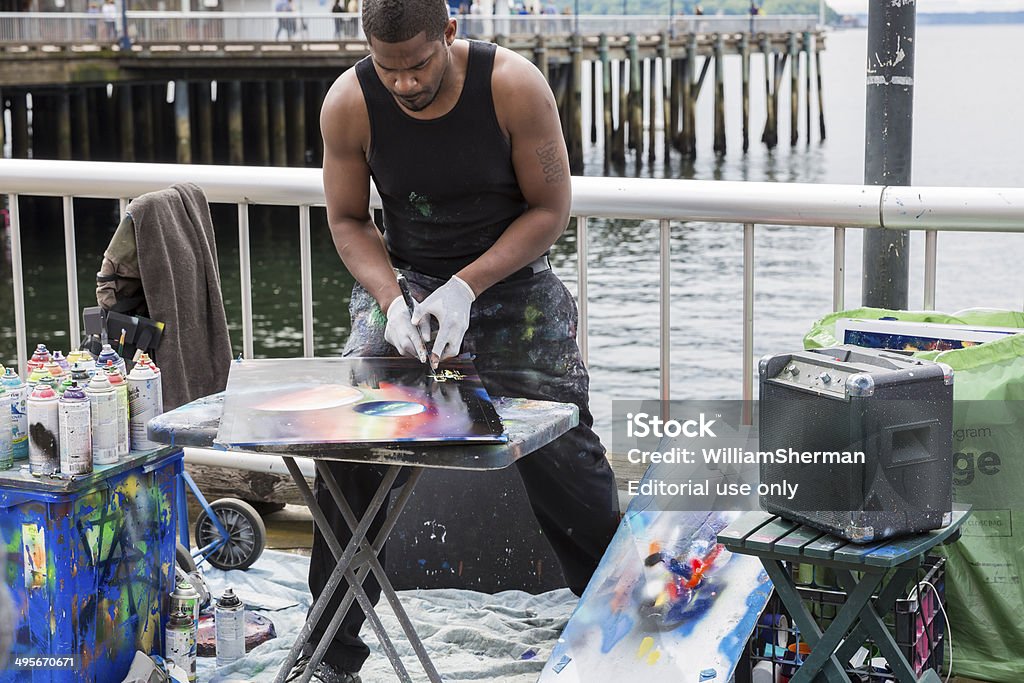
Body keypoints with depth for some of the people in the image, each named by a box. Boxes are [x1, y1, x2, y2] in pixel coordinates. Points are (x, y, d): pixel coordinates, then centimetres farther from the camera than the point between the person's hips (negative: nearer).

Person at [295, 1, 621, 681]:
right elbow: (348, 220, -2)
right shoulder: (349, 103, -14)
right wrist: (391, 299, -19)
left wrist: (466, 288, -22)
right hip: (402, 281, 2)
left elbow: (550, 208, -12)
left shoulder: (514, 85, -20)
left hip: (510, 276, -1)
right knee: (347, 454, -10)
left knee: (564, 459, -4)